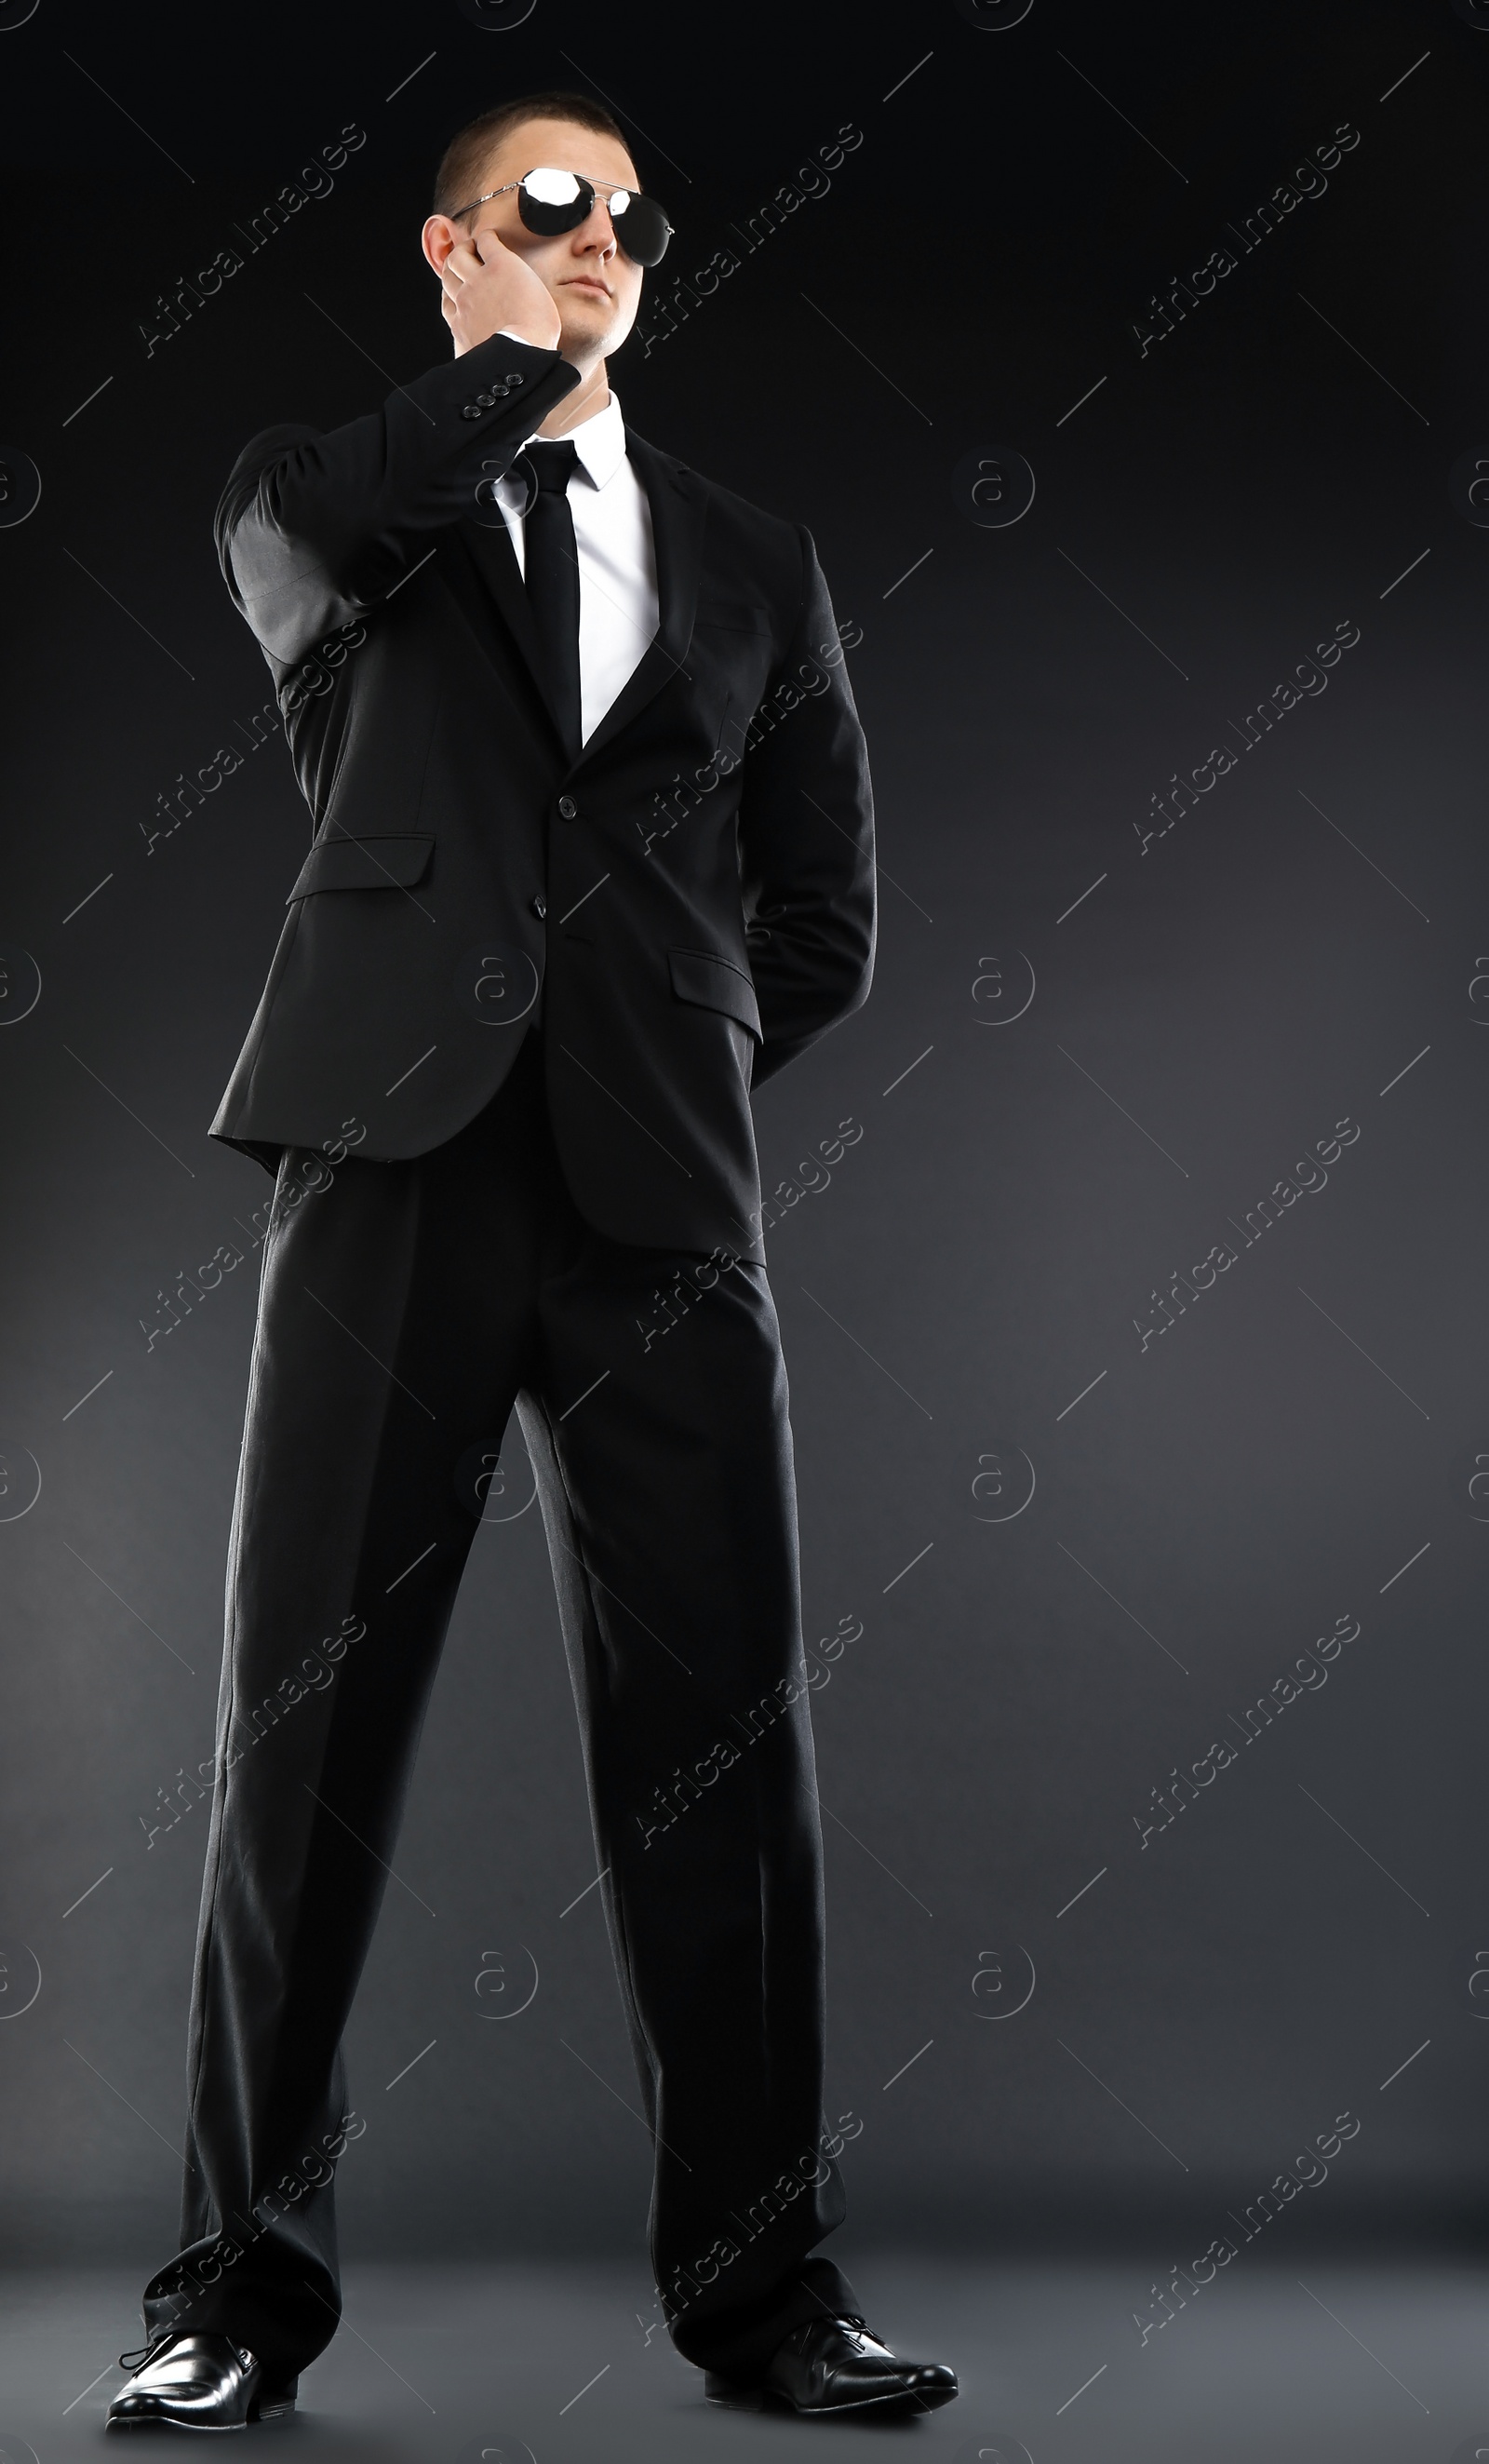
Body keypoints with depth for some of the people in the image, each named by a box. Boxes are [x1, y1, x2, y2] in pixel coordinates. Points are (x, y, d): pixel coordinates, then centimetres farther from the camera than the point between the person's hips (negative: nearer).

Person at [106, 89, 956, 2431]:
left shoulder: (751, 556, 21)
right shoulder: (336, 498, 15)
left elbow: (825, 917, 20)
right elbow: (309, 540, -11)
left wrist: (681, 1057, 10)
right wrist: (525, 357, 1)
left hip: (663, 1191, 2)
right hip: (401, 1161, -2)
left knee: (722, 1726, 0)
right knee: (308, 1718, -1)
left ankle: (762, 2282, 9)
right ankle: (245, 2281, 9)